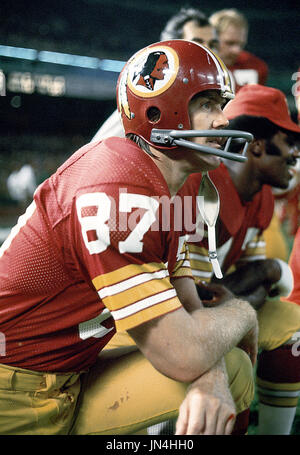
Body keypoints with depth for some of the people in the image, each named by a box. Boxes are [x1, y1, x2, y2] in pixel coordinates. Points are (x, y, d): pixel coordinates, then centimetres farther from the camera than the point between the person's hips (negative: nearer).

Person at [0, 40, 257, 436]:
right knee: (235, 366, -12)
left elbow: (188, 309, 5)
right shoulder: (121, 191, -25)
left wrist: (210, 380, -15)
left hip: (66, 383, 9)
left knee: (231, 369, 2)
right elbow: (183, 355, -24)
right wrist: (240, 311, -4)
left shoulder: (166, 193, 7)